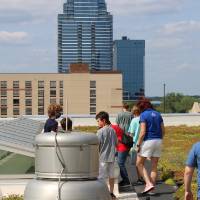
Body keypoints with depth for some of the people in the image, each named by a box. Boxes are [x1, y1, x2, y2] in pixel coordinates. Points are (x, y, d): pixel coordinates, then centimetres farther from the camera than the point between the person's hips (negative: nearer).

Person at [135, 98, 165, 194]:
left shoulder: (143, 115, -10)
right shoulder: (157, 114, 10)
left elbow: (143, 132, -17)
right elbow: (163, 131, 10)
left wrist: (138, 145, -9)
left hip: (148, 141, -6)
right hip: (158, 141, 6)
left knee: (139, 163, 8)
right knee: (154, 166, 10)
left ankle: (149, 183, -5)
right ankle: (152, 187, 11)